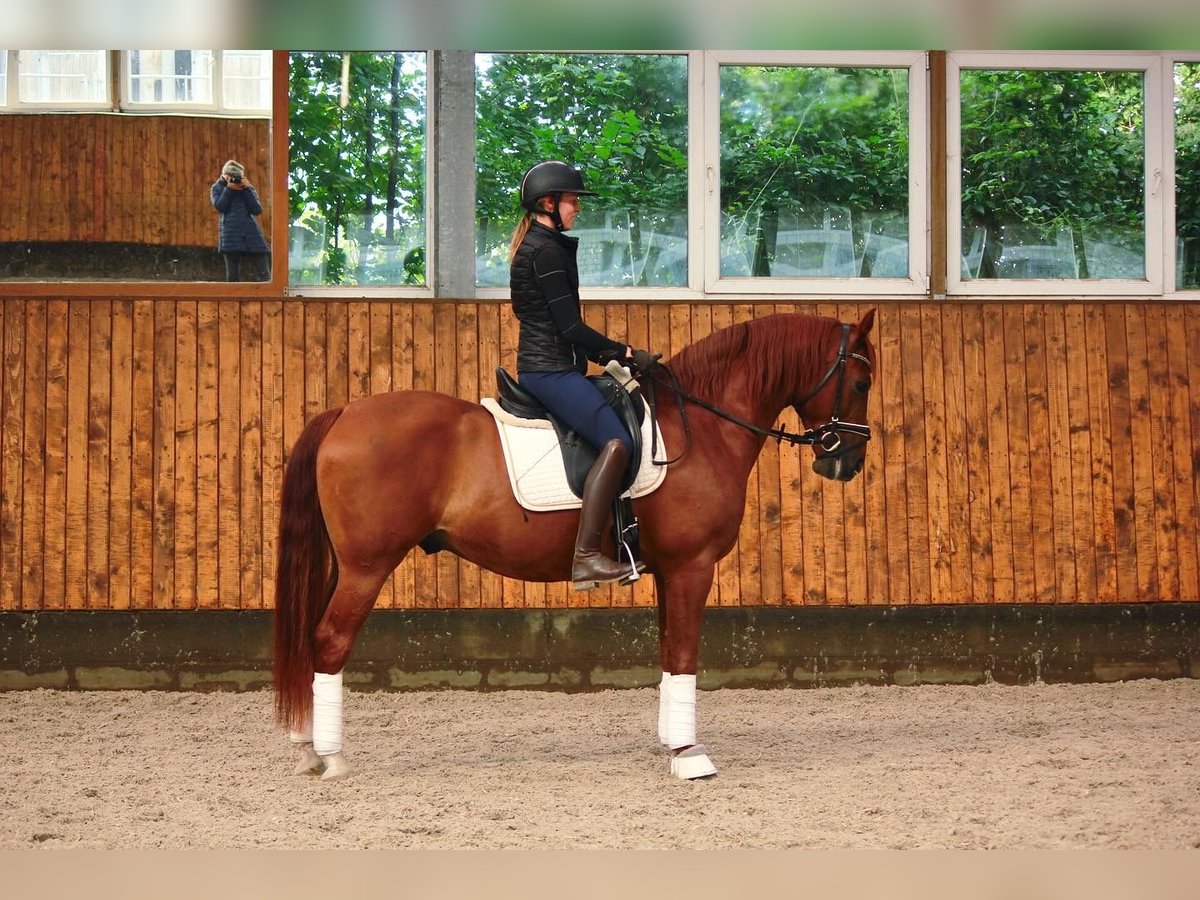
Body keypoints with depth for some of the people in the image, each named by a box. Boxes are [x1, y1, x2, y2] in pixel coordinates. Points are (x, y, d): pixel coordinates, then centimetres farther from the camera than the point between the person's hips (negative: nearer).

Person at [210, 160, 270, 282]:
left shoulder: (249, 188, 13)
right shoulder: (217, 188, 11)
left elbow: (258, 210, 1)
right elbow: (219, 206, -6)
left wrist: (247, 189, -4)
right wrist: (229, 188, -8)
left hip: (251, 231, 1)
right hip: (231, 233, -1)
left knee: (264, 275, -7)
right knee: (232, 275, -2)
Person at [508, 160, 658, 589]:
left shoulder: (535, 245, 19)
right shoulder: (548, 251, -13)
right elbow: (570, 328, -17)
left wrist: (608, 353, 18)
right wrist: (625, 353, -10)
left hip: (544, 366, 11)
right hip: (551, 370, -11)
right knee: (616, 442, -24)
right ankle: (586, 558, -30)